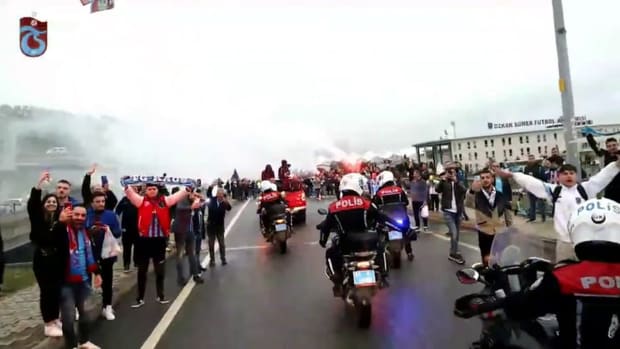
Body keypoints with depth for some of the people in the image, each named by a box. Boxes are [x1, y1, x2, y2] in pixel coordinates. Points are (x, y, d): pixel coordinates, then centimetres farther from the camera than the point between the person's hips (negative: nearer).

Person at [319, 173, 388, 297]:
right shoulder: (366, 203, -5)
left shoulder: (334, 206, 0)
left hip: (345, 243, 0)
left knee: (330, 254, 27)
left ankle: (338, 283, 13)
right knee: (380, 247, 32)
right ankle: (383, 276, 30)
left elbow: (326, 226, 9)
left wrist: (323, 240, 26)